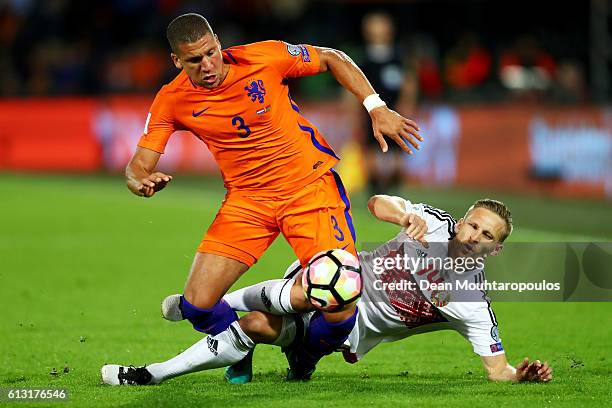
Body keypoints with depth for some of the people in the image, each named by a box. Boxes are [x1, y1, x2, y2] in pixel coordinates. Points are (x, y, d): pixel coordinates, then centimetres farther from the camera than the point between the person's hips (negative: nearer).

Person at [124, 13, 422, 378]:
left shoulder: (264, 58, -14)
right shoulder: (172, 101, -8)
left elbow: (333, 59, 2)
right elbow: (138, 167, -6)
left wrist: (377, 108, -6)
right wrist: (144, 182, -31)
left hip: (311, 184, -2)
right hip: (246, 199, 2)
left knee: (340, 313, -17)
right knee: (197, 305, -13)